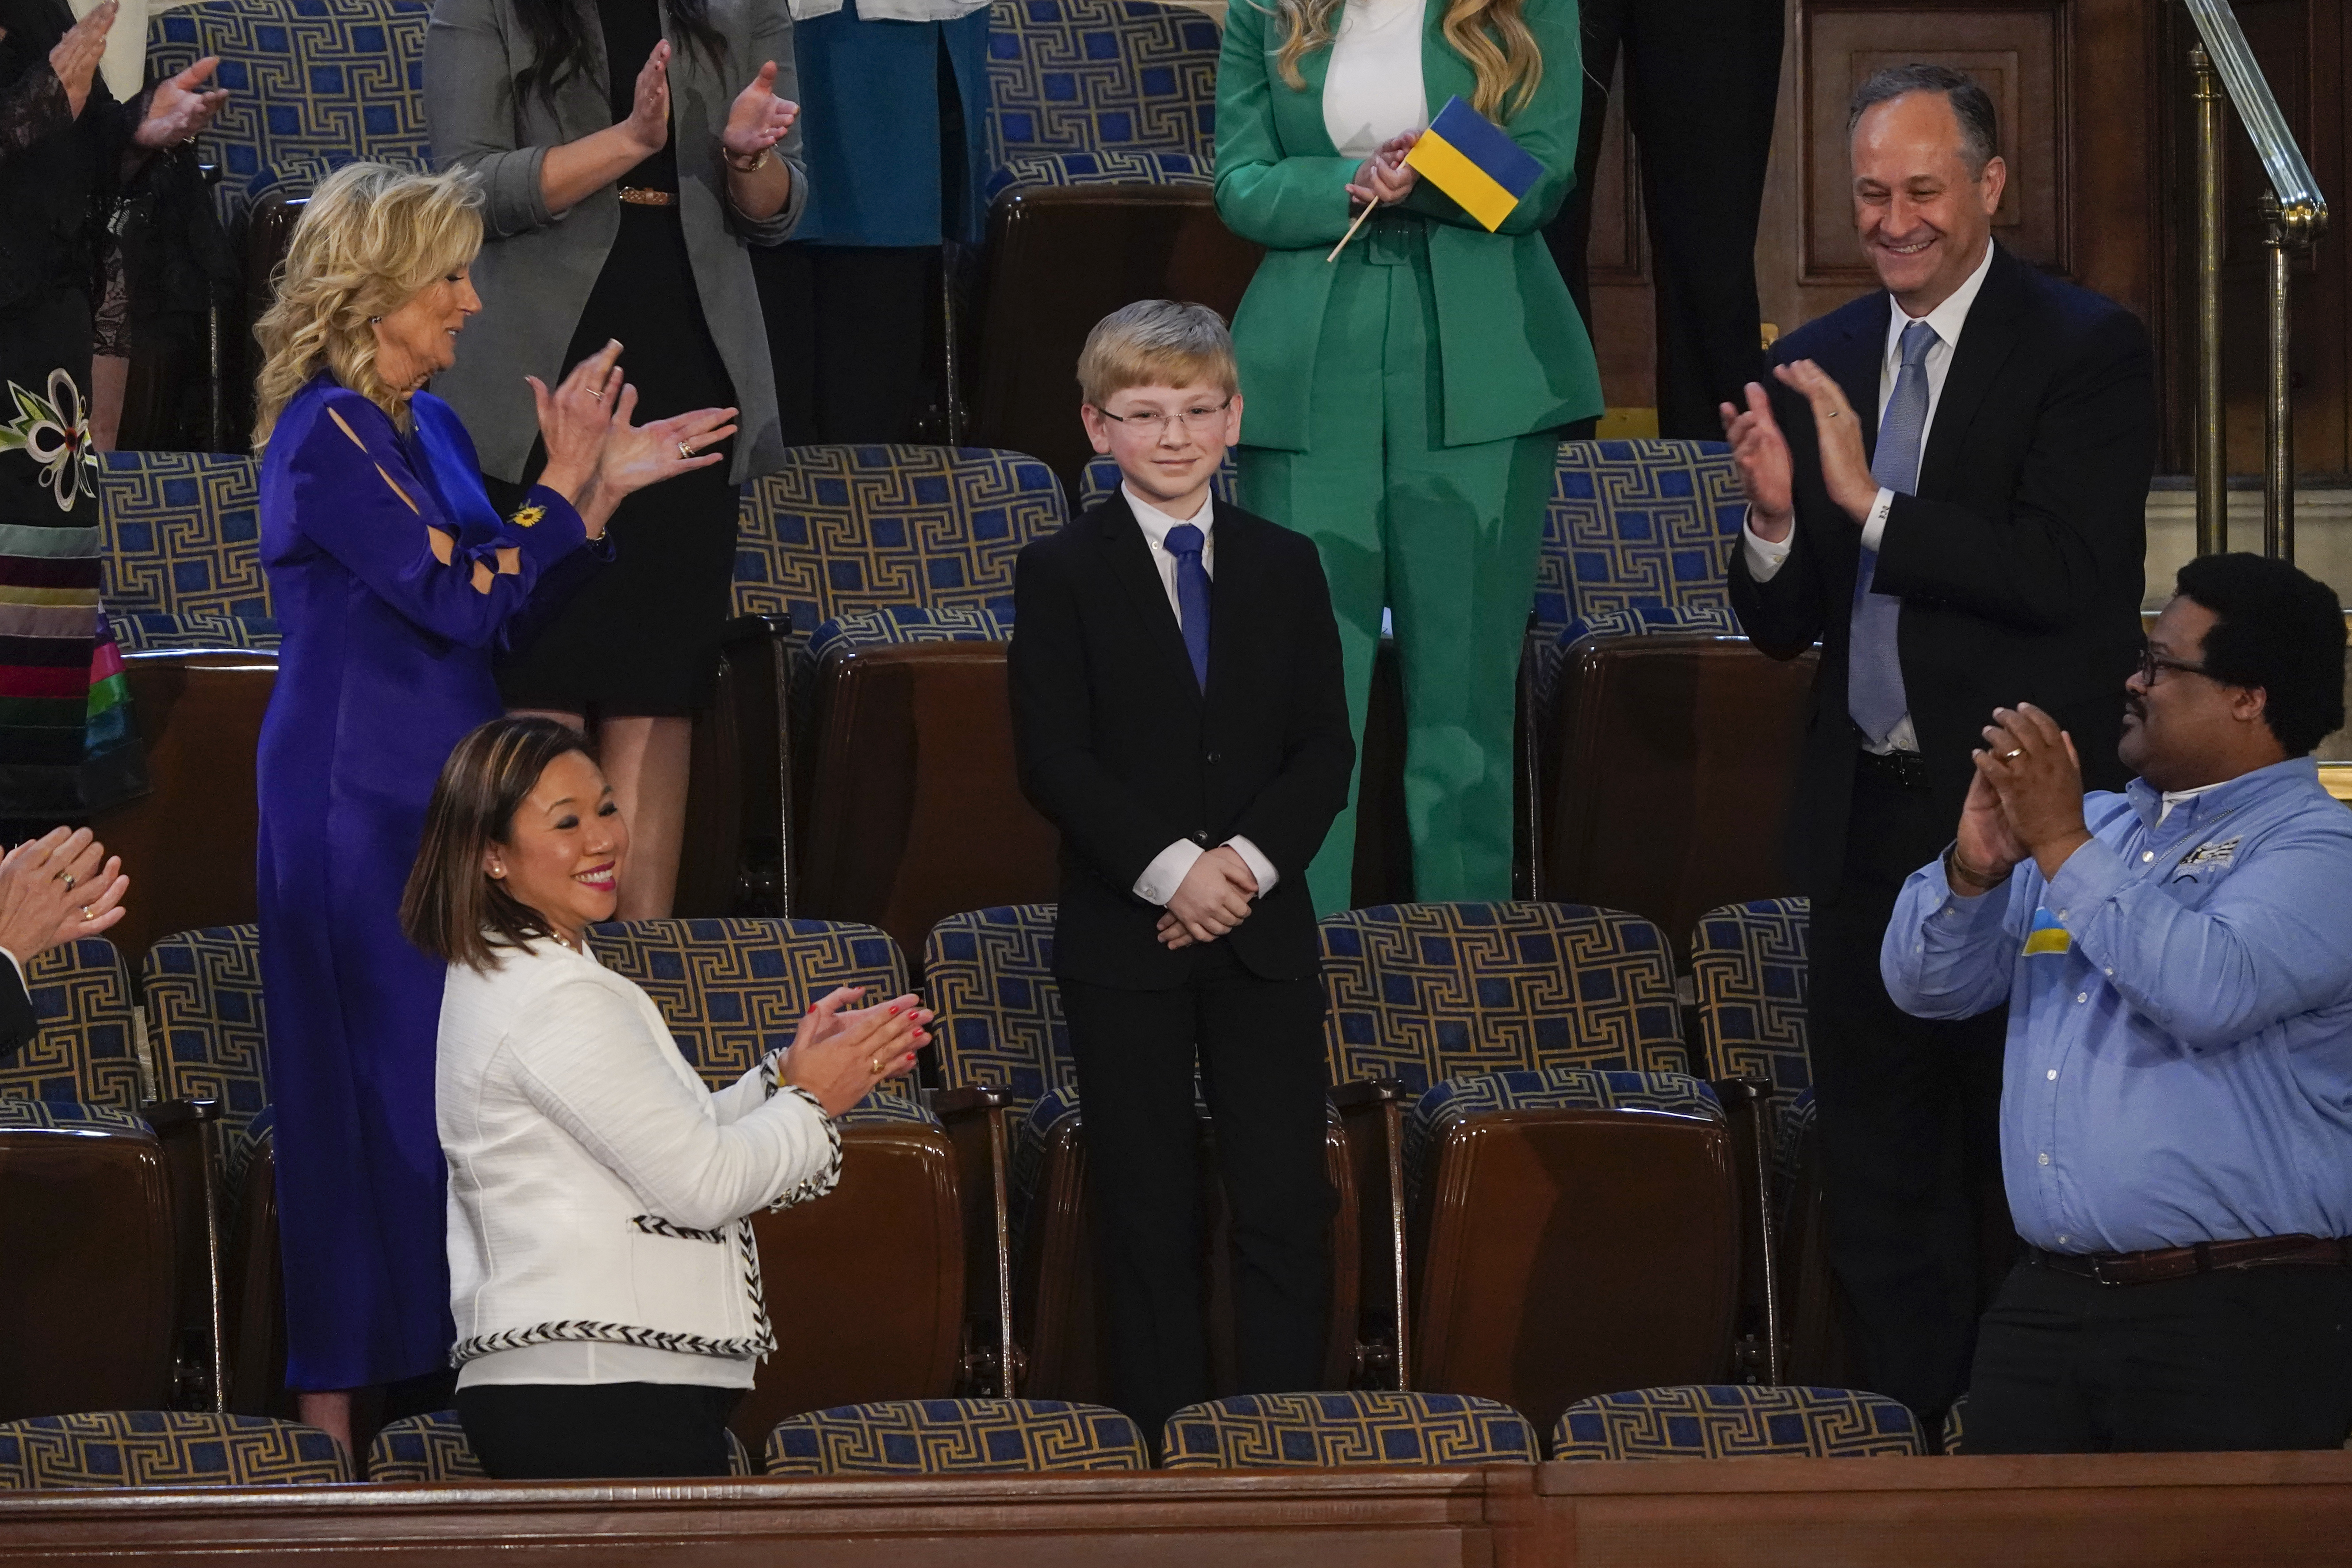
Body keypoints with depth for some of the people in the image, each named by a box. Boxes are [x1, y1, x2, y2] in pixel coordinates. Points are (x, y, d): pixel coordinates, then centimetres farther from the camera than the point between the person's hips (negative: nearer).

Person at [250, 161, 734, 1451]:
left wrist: (606, 487, 5)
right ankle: (336, 1387, 1)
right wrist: (566, 484, -13)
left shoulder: (426, 424, 12)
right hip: (359, 799, -9)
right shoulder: (327, 436, -15)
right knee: (372, 1084, -5)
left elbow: (514, 602, 14)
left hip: (439, 792, 9)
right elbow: (461, 602, -20)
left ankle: (428, 1351, 14)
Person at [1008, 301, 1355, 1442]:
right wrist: (1168, 870, -17)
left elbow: (1325, 750, 4)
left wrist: (1249, 861, -12)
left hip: (1264, 926, 2)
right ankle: (1160, 1444, 4)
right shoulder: (1060, 575, 1)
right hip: (1124, 936, -2)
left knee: (1285, 1202, -3)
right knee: (1148, 1213, 0)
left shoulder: (1284, 567, 9)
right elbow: (1052, 759, -7)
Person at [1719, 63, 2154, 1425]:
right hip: (1871, 826, 6)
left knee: (2023, 1156, -1)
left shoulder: (2085, 351, -7)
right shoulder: (1820, 366, 10)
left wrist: (1872, 504, -21)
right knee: (1879, 1171, 11)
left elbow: (2069, 573, -19)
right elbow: (1784, 628, 11)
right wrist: (1773, 518, -10)